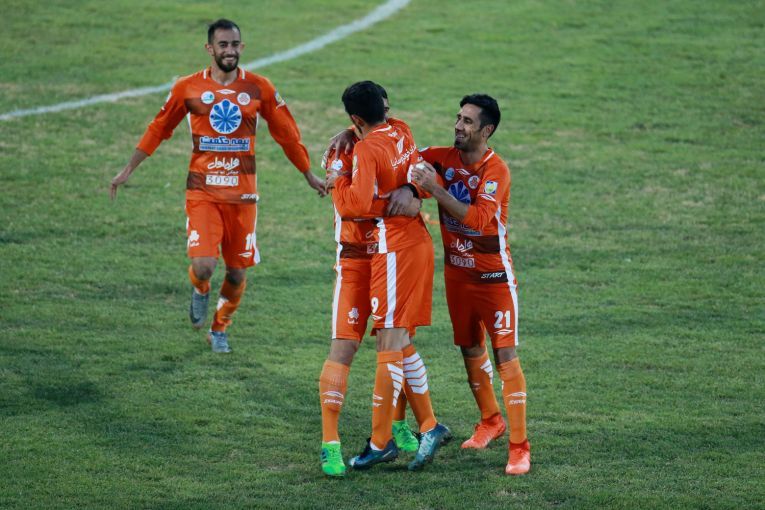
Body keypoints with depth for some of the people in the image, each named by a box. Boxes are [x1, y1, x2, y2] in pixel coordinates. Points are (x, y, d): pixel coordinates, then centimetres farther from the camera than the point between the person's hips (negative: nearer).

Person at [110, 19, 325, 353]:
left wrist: (310, 176, 19)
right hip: (203, 192, -2)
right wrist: (127, 171, 13)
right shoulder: (188, 88, -1)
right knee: (203, 266, -17)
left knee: (237, 272, 6)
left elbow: (286, 133, 12)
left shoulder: (259, 89, 1)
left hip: (242, 194, 2)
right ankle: (200, 290, 20)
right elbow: (158, 129, 11)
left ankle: (220, 329, 32)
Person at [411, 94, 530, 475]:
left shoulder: (496, 171, -19)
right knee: (470, 349, 17)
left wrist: (436, 189, -34)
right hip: (457, 272, 6)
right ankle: (490, 421, 37)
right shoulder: (444, 158, -1)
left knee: (505, 355, -9)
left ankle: (519, 446, -8)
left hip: (493, 275, -6)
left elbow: (477, 217, -31)